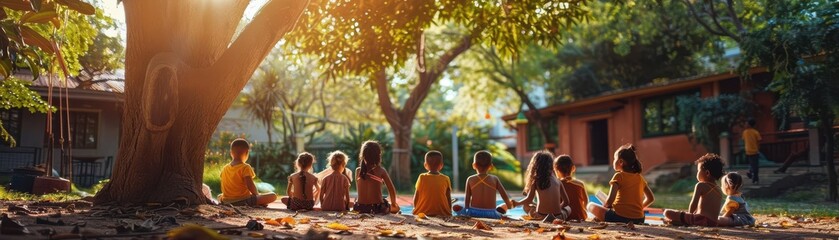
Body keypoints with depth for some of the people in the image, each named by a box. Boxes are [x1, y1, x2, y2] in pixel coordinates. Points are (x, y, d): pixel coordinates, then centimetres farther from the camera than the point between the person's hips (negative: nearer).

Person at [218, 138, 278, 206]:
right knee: (273, 196, -4)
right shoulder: (245, 168, -11)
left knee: (220, 196, 40)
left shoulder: (224, 169, 8)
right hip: (243, 200, -6)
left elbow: (223, 189, 11)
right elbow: (250, 186, -19)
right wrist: (257, 195, -1)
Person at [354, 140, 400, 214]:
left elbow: (360, 191, 10)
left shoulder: (358, 171, 2)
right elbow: (392, 190, -2)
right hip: (377, 208, -2)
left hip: (360, 208, 2)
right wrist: (393, 204, 16)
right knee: (396, 208, 29)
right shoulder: (381, 171, -5)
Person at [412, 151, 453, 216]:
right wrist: (449, 213, 19)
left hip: (422, 213, -1)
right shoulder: (446, 179, 3)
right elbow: (449, 200, 7)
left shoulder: (422, 178, 1)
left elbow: (416, 198, 4)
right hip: (442, 214, 1)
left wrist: (416, 210, 19)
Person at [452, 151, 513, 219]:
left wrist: (466, 212, 15)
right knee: (505, 206, 27)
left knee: (455, 207, 19)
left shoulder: (470, 179, 2)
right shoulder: (494, 179, 3)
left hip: (473, 213, -1)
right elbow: (505, 196, 4)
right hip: (491, 214, 1)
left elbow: (467, 199, 1)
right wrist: (509, 204, 25)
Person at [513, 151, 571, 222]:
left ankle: (546, 219, -2)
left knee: (525, 206, 28)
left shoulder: (536, 180, 1)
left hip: (541, 215, -1)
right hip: (557, 215, 1)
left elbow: (529, 200, -2)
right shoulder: (557, 181, 10)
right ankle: (557, 218, -2)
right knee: (567, 208, 35)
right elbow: (566, 201, 12)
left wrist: (517, 203, 17)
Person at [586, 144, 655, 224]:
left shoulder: (619, 176, -6)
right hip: (639, 219, 7)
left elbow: (610, 200, -14)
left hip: (620, 217, -7)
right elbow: (651, 198, 19)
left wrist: (603, 208, 6)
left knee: (591, 205, 7)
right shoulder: (639, 177, 12)